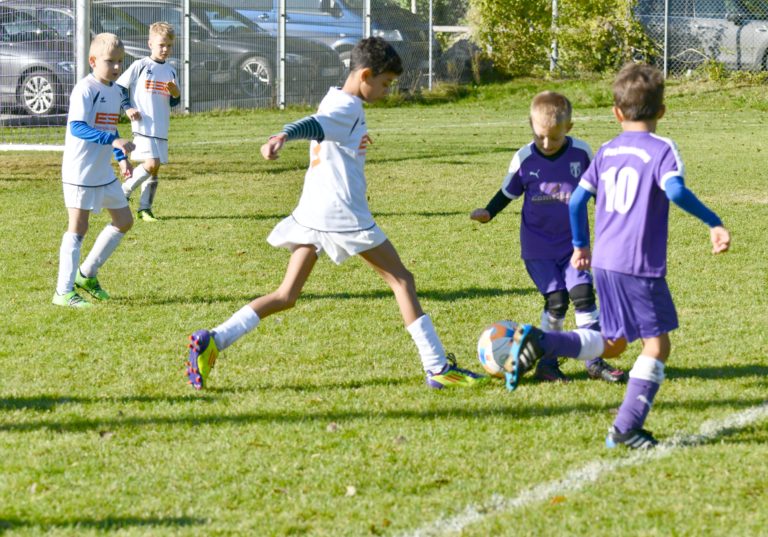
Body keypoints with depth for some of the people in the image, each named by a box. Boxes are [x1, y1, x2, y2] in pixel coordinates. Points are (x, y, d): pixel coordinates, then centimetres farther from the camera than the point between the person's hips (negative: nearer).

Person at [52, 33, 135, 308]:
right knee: (78, 228, -5)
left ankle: (87, 275, 24)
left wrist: (122, 158, 19)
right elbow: (76, 127, -29)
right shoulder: (85, 89, -18)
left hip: (104, 172, 9)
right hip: (80, 172, -9)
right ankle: (64, 291, 1)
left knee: (124, 221, 13)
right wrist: (113, 140, -36)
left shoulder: (114, 91, 10)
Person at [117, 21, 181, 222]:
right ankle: (123, 193, 0)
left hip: (161, 128, 6)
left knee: (155, 168, 5)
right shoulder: (140, 66, -4)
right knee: (151, 163, -18)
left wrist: (176, 94, -4)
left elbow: (173, 102, 19)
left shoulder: (170, 71, 12)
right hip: (143, 126, -6)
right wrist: (128, 108, -9)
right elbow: (119, 87, 1)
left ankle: (145, 208, 12)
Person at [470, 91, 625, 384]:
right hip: (537, 246, -1)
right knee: (556, 300, -9)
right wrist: (487, 212, -10)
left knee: (584, 294, -8)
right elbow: (508, 192, 5)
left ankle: (594, 362, 1)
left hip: (573, 242, 1)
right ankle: (546, 363, 4)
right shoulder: (524, 158, -8)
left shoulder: (581, 153, -6)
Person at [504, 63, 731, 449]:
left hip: (604, 262, 7)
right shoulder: (661, 150, -7)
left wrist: (580, 244, 27)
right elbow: (676, 191, -24)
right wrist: (714, 223, -23)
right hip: (641, 265, -7)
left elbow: (577, 199, 14)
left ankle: (541, 342, 2)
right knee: (657, 343, 1)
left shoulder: (607, 152, 12)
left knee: (613, 343, 20)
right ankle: (627, 427, -5)